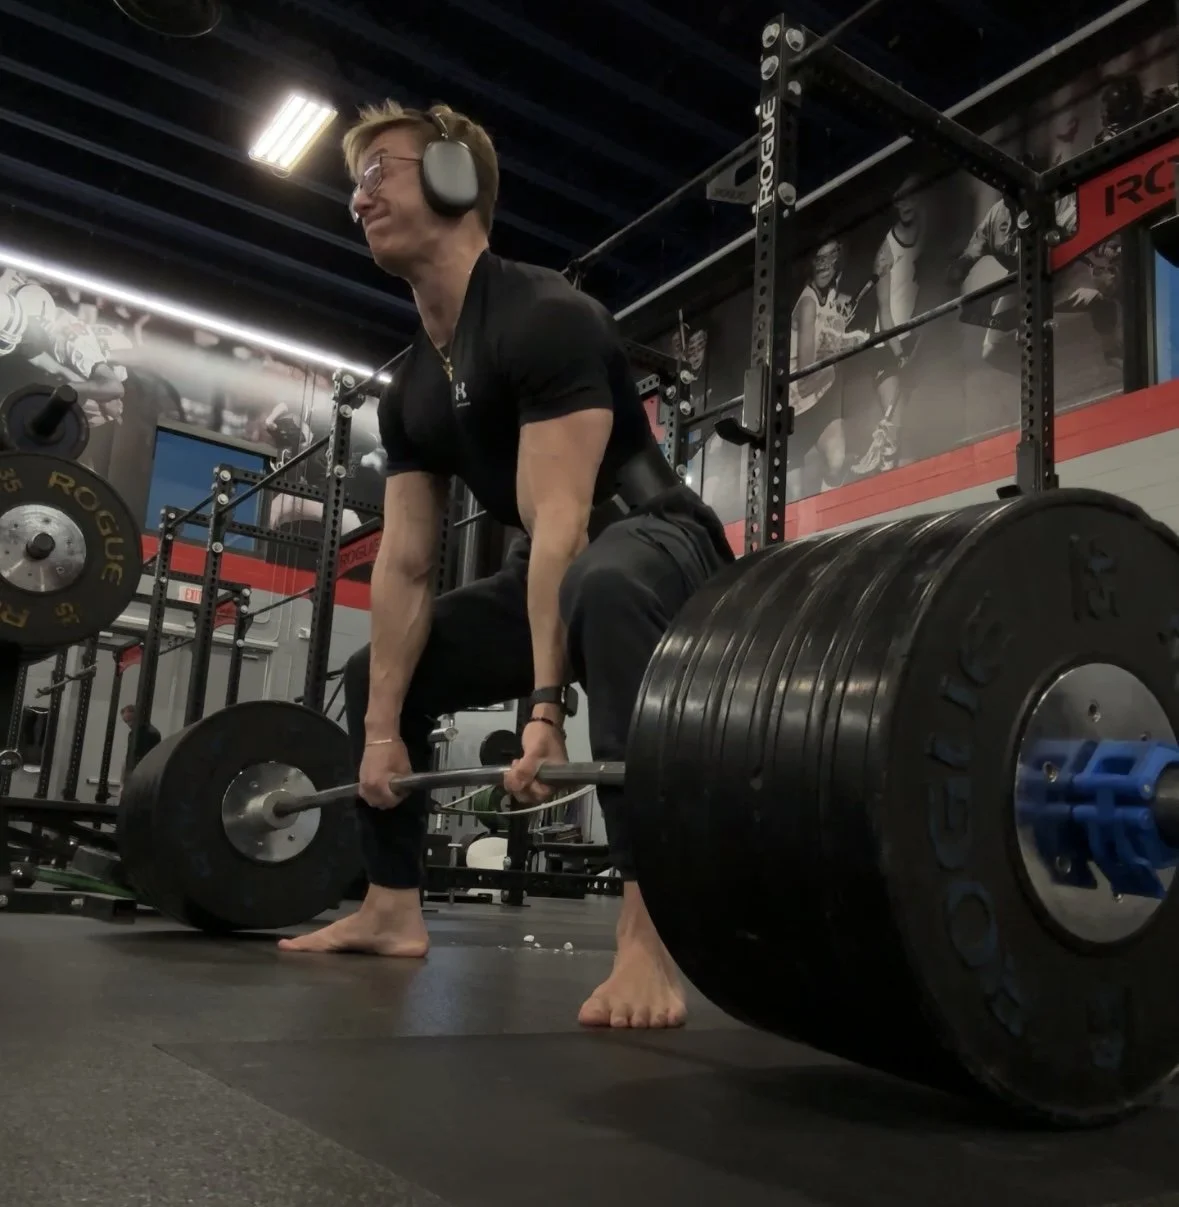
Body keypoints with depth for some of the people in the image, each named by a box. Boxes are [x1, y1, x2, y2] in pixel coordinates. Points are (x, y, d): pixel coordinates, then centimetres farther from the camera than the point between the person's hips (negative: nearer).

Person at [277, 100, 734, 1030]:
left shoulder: (543, 318, -20)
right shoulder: (411, 387, 7)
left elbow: (560, 523, -30)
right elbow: (404, 565, 5)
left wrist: (545, 709, -35)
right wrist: (382, 728, 1)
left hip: (659, 546, -9)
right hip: (546, 576, 9)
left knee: (603, 590, -45)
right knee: (375, 675, 14)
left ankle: (646, 938, -45)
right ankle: (393, 909, 21)